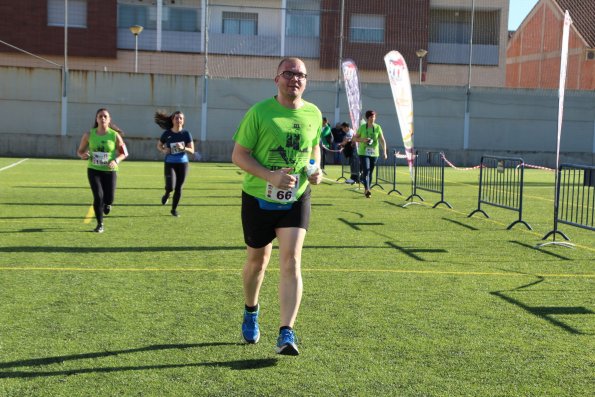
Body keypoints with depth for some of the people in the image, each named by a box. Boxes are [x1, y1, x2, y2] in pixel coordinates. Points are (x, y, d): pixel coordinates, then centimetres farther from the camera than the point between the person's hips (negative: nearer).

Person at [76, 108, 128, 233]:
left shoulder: (115, 135, -6)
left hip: (110, 170, 0)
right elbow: (80, 151, 8)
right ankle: (100, 224, 6)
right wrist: (83, 155, -16)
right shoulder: (89, 134, -3)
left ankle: (107, 203, 38)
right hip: (94, 170, 0)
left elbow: (124, 152, 3)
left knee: (108, 199, -4)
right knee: (98, 196, -13)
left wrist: (116, 160, -17)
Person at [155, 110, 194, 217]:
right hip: (169, 163, -1)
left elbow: (192, 150, -3)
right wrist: (163, 150, -9)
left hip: (182, 163, 1)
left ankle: (174, 209, 24)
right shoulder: (167, 133, -4)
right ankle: (166, 194, 20)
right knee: (170, 187, -17)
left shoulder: (186, 134, -3)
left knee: (178, 187, 5)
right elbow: (159, 145, 12)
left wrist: (183, 148, -23)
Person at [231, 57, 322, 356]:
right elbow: (238, 155, -11)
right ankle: (251, 311, 42)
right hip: (258, 199, -2)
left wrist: (316, 169, -3)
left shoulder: (314, 114, 2)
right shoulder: (259, 112, -11)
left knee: (291, 260, -12)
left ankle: (286, 334, -13)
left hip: (296, 200, 2)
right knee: (258, 259, 13)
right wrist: (271, 176, -25)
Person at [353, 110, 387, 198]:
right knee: (366, 171, -16)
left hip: (374, 153, 2)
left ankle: (367, 190, 24)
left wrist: (384, 152, -12)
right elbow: (355, 138, 5)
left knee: (370, 172, 10)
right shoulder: (362, 127, 0)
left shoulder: (378, 127, 2)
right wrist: (362, 140, -15)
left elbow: (382, 140, -1)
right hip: (363, 153, -2)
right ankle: (367, 189, -24)